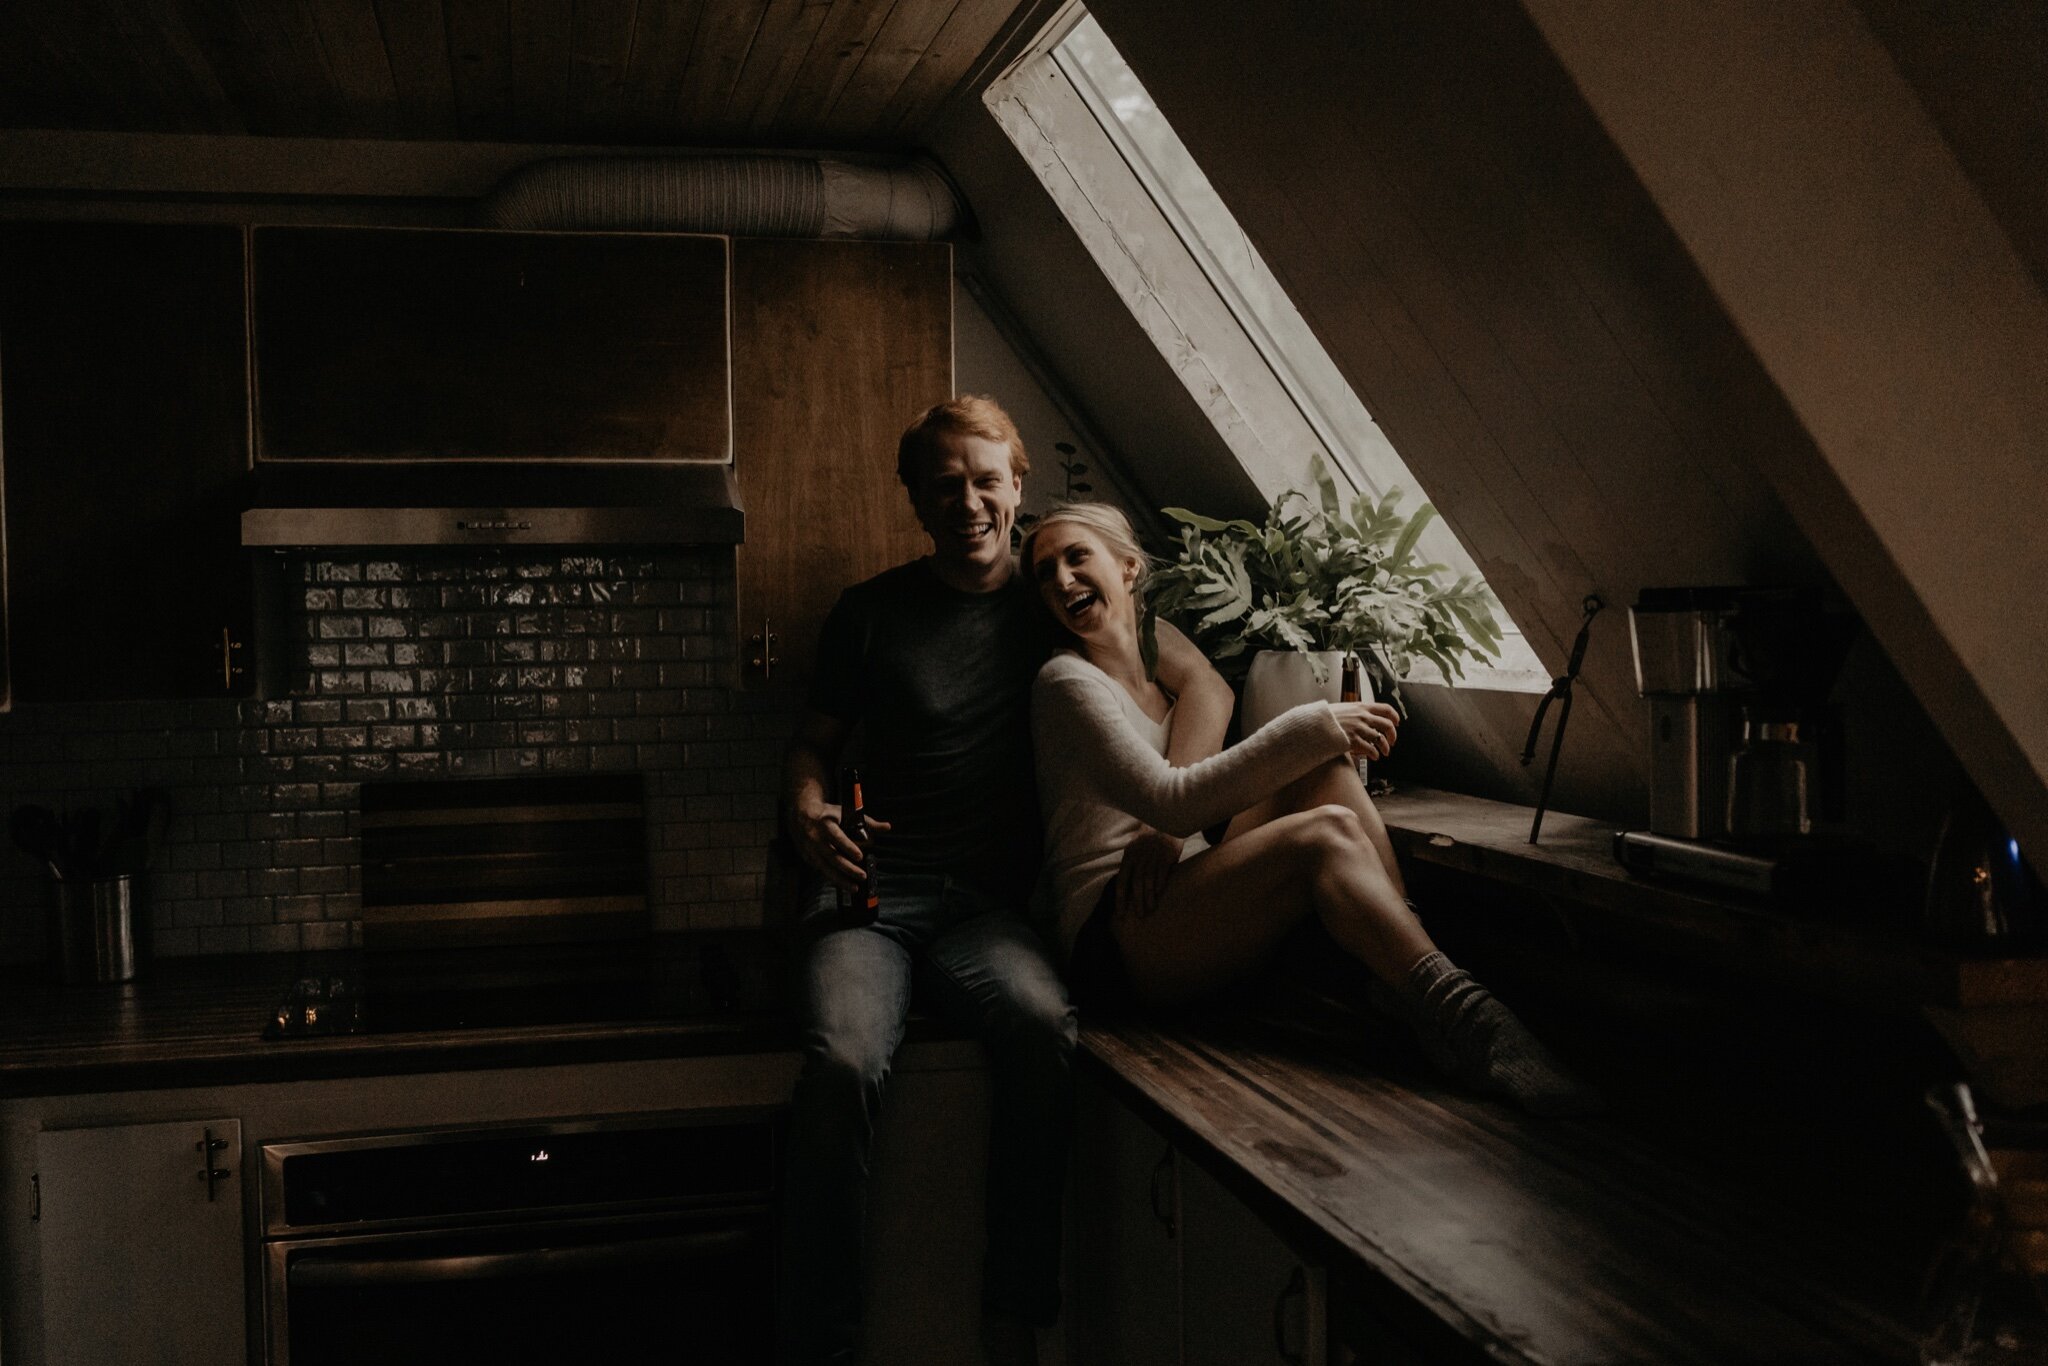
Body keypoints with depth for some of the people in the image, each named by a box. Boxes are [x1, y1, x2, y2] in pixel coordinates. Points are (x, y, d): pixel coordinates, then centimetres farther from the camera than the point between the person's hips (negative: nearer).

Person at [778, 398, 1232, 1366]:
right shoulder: (869, 613, 13)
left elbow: (1206, 686, 10)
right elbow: (812, 743, 21)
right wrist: (810, 813, -4)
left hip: (991, 903, 0)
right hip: (874, 893, 0)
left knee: (1044, 1029, -35)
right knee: (844, 1064, -33)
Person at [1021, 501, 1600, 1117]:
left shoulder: (1165, 668, 21)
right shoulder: (1067, 683, -5)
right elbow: (1172, 802, -15)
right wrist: (1311, 729, -18)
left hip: (1185, 913, 7)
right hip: (1111, 939, -7)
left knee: (1323, 763, -13)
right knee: (1326, 833, -29)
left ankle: (1402, 982, -26)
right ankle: (1463, 1022, -42)